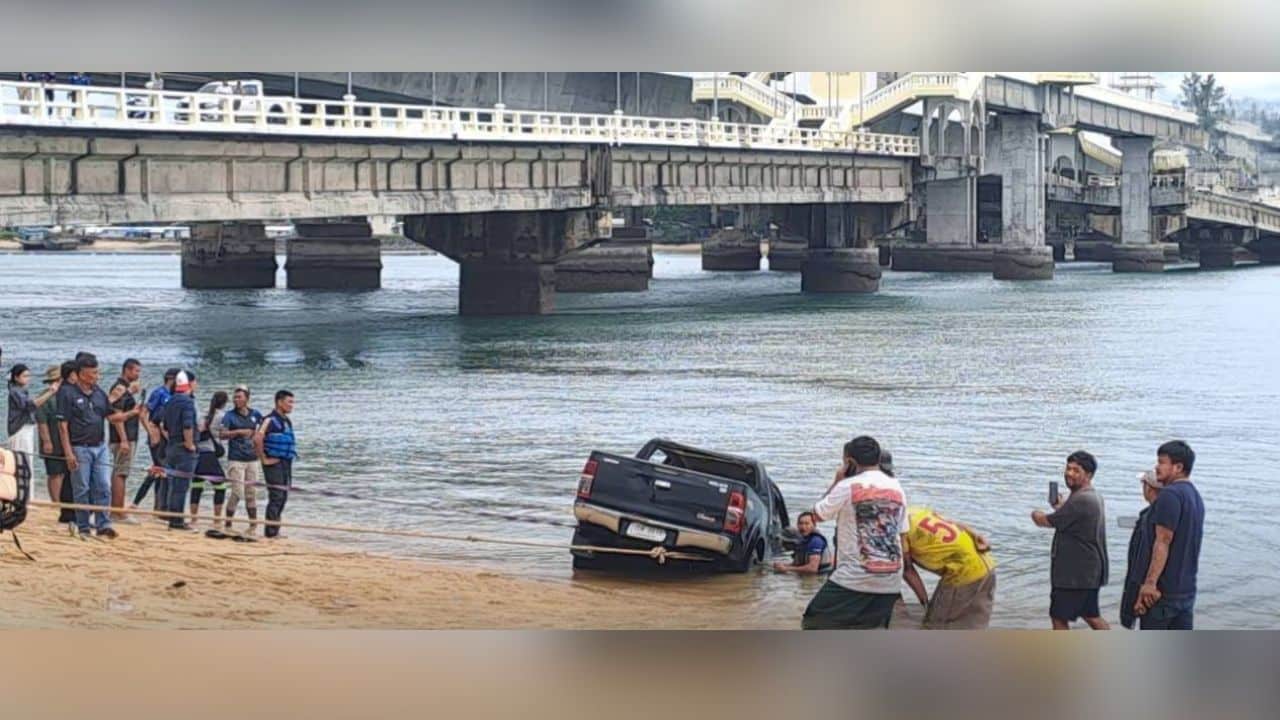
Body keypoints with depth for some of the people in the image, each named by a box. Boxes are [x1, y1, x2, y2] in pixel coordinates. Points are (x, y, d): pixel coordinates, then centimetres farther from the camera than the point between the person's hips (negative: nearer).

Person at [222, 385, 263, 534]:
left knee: (251, 492, 9)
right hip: (236, 459, -4)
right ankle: (228, 524, 1)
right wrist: (239, 431, -27)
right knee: (237, 492, -9)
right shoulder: (230, 415, -3)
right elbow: (223, 434, -16)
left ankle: (253, 525, 16)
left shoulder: (255, 414, 7)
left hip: (252, 459, 4)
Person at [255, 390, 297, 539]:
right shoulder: (270, 420, -13)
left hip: (286, 464, 9)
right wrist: (264, 459, -19)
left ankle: (274, 531, 18)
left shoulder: (287, 421, 15)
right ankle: (271, 532, -6)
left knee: (283, 497, 11)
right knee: (276, 497, -10)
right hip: (274, 464, -9)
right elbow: (257, 439, -25)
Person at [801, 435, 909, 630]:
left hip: (854, 580, -6)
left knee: (813, 627, 6)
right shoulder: (897, 489, 11)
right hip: (890, 584, 6)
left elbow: (816, 516, 6)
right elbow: (904, 544, 13)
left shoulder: (848, 486, -7)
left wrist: (836, 482, 13)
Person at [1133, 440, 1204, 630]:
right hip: (1187, 589, 8)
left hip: (1164, 589, -8)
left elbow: (1163, 542, -20)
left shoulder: (1170, 495, -14)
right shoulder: (1195, 496, 16)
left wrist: (1150, 583, -23)